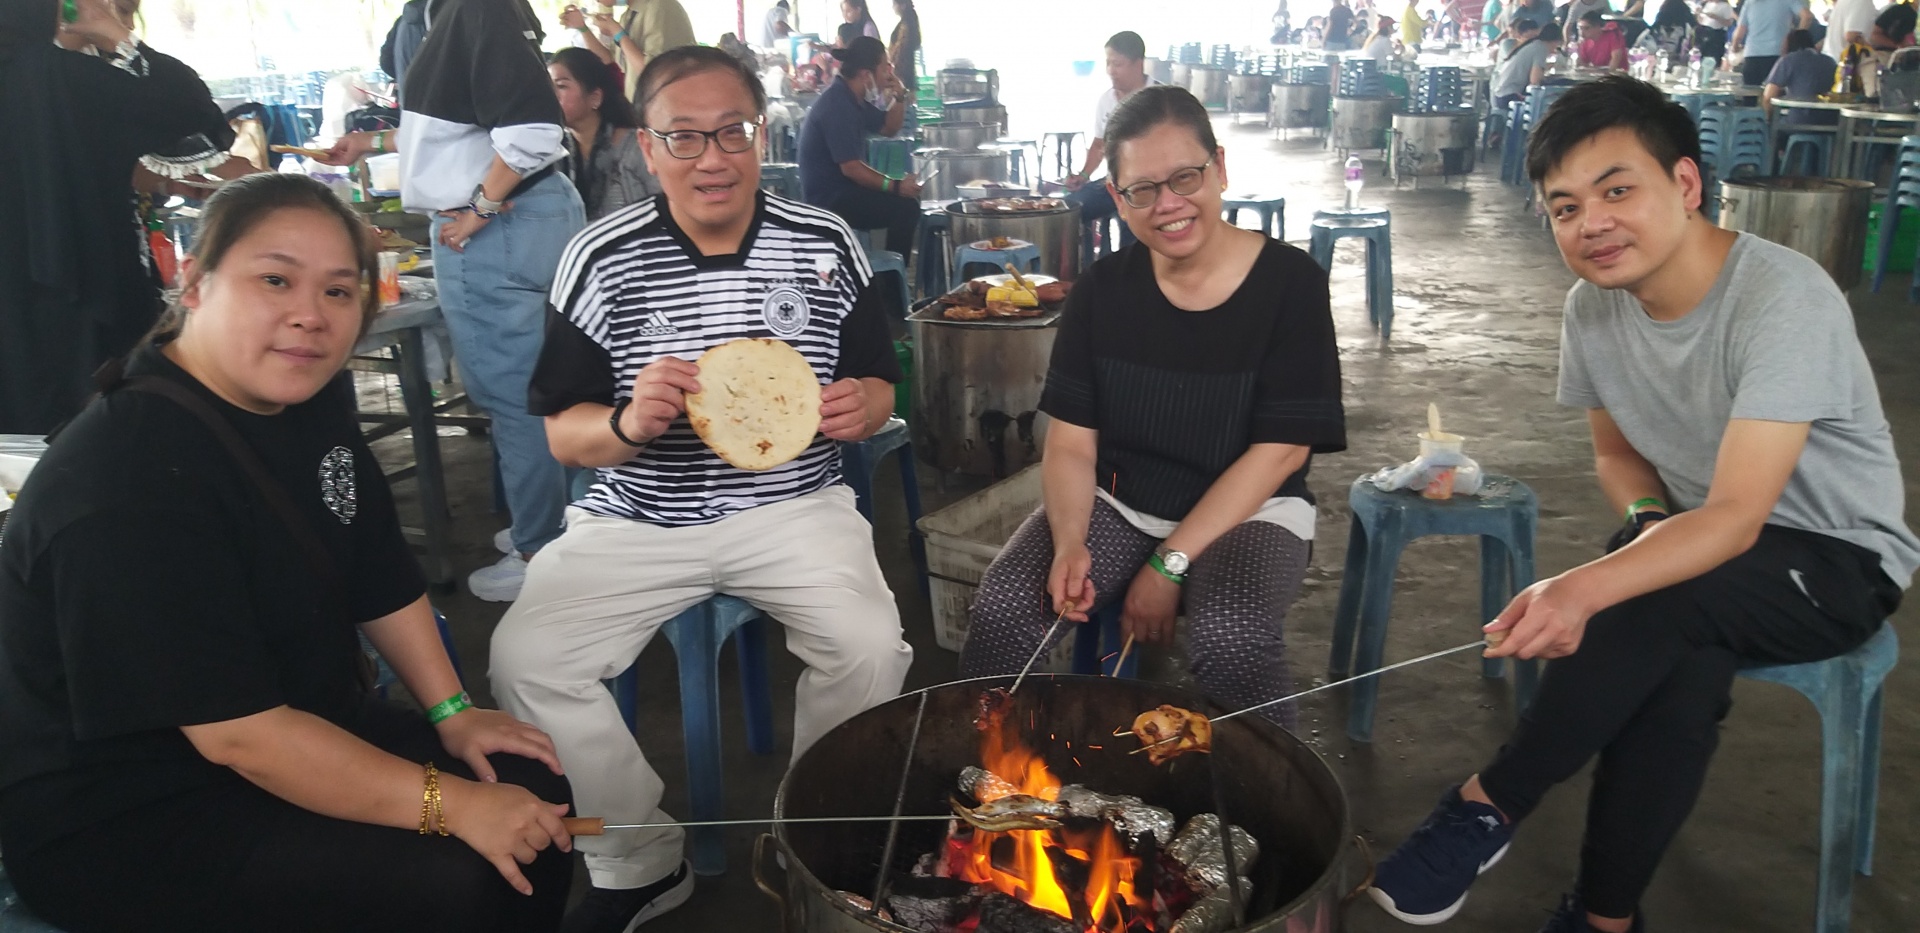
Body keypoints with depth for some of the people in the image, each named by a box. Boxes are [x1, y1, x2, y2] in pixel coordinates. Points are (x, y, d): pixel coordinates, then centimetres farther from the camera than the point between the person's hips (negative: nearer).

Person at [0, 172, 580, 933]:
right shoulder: (129, 483, -28)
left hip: (302, 728, 9)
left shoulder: (309, 412, -1)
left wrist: (452, 712, 1)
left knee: (535, 790, 2)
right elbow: (237, 734, -30)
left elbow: (381, 577, 11)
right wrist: (450, 804, -28)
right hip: (130, 822, -8)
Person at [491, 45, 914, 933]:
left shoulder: (825, 243, 0)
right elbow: (563, 432, -1)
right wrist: (627, 424, -24)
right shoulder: (600, 257, -4)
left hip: (792, 506, 0)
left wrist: (863, 406, -16)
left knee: (872, 649, -25)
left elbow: (876, 385, 10)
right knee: (525, 658, -17)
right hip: (637, 519, 1)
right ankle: (639, 860, 7)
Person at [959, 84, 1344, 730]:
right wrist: (1069, 543, -22)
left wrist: (1170, 563, -18)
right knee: (1004, 604, -22)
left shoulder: (1290, 283, -9)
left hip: (1246, 511, -2)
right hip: (1115, 503, 3)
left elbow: (1281, 450, -12)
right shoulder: (1104, 289, 0)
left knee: (1232, 638, -33)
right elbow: (1071, 441, -2)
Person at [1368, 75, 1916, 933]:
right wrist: (1654, 519, -13)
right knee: (1680, 668, -29)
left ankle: (1487, 806, -17)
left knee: (1657, 604, -34)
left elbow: (1737, 518, -33)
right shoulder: (1593, 306, -8)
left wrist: (1582, 589, -48)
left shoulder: (1784, 298, -27)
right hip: (1704, 537, 4)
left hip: (1841, 561, -4)